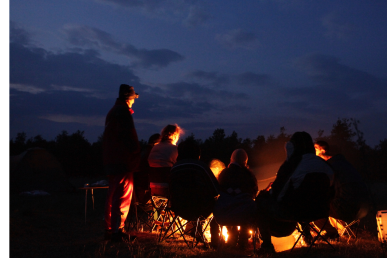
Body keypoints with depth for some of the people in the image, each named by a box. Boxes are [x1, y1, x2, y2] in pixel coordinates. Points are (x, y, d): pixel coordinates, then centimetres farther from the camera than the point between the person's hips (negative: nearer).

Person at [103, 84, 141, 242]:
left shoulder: (112, 111, 19)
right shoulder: (123, 111, -11)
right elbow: (130, 136, -18)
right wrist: (136, 155, -11)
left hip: (111, 161, 10)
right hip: (123, 160, -10)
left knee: (113, 195, 15)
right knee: (123, 196, -6)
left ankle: (109, 229, 22)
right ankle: (117, 231, -6)